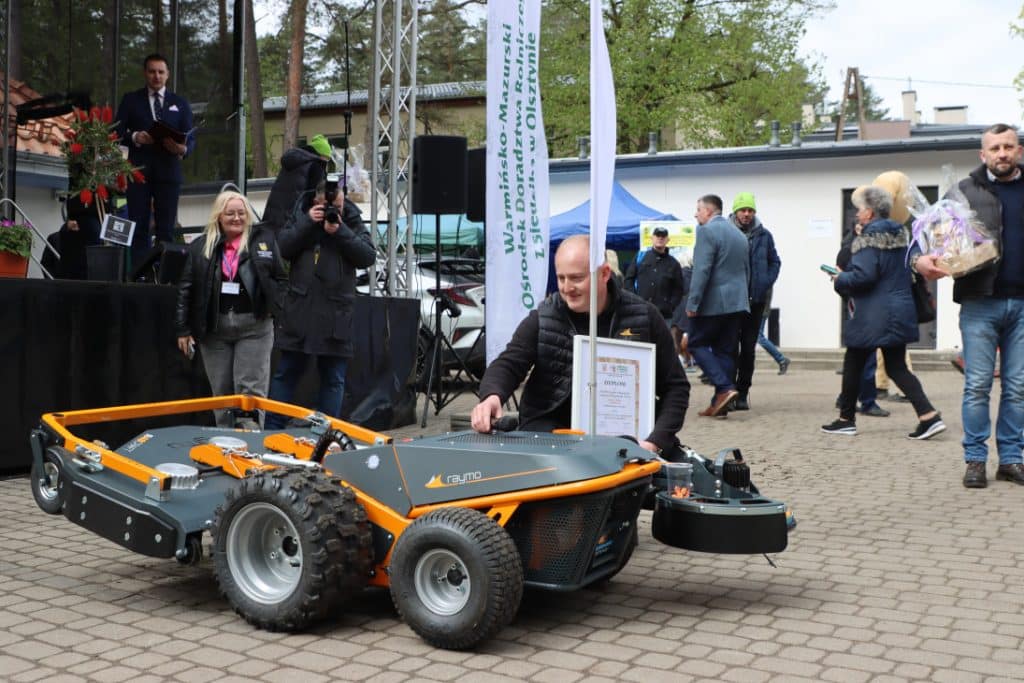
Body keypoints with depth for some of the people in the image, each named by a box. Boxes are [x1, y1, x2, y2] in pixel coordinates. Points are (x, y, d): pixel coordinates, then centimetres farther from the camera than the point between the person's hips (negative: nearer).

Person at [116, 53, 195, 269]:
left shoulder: (180, 103, 16)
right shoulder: (131, 100, 14)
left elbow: (191, 138, 9)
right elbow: (118, 132, 7)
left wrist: (183, 149, -14)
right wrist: (134, 137, -14)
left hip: (168, 172, 1)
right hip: (138, 170, 0)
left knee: (166, 229, -3)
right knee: (138, 227, -4)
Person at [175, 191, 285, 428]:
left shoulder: (263, 238, 3)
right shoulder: (200, 246, 5)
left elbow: (280, 278, 7)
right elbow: (185, 289, 5)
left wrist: (271, 307, -5)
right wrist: (183, 329, 2)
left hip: (254, 327, -2)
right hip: (214, 328, 2)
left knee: (251, 390, -4)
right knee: (221, 392, 9)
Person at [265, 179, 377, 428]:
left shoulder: (352, 222, 5)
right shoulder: (301, 216, 7)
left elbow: (368, 256, -6)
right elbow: (282, 248, -3)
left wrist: (340, 231, -15)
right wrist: (308, 222, -11)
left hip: (336, 314, 0)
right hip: (299, 308, 0)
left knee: (333, 378, 6)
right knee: (286, 372, 7)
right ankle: (272, 426, 14)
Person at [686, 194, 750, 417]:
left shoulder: (707, 231, -10)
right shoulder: (739, 234, 17)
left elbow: (701, 270, -18)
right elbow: (747, 271, 21)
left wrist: (692, 303, -16)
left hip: (713, 302, -8)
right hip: (737, 302, 8)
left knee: (697, 344, 3)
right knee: (725, 350, 9)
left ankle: (724, 388, -11)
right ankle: (720, 403, 8)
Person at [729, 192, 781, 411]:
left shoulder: (764, 235, 6)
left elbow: (775, 262, 15)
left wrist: (766, 283, 1)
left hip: (755, 300, 3)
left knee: (748, 348, 7)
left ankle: (742, 393, 15)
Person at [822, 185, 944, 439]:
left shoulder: (869, 237, -15)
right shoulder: (901, 234, 11)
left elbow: (863, 275, -24)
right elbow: (911, 268, 19)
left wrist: (840, 279, -5)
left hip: (872, 317, -8)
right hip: (900, 311, 8)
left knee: (853, 364, 8)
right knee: (897, 367, 11)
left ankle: (846, 419, 17)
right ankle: (929, 415, -2)